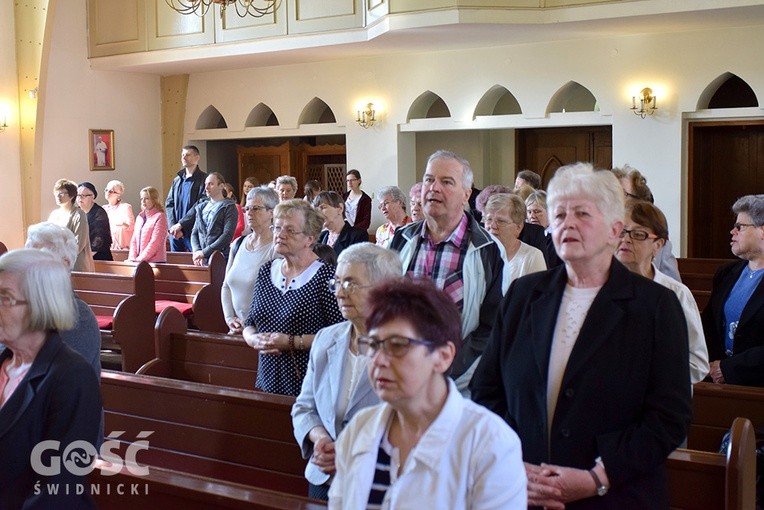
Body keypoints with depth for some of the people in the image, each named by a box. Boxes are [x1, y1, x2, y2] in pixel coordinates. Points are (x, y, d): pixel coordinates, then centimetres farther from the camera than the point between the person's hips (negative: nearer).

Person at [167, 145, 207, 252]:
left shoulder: (203, 179, -4)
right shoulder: (177, 180, 15)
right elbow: (169, 204, 10)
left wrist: (180, 224, -14)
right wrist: (172, 227, -5)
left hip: (193, 231, -6)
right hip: (175, 232, 6)